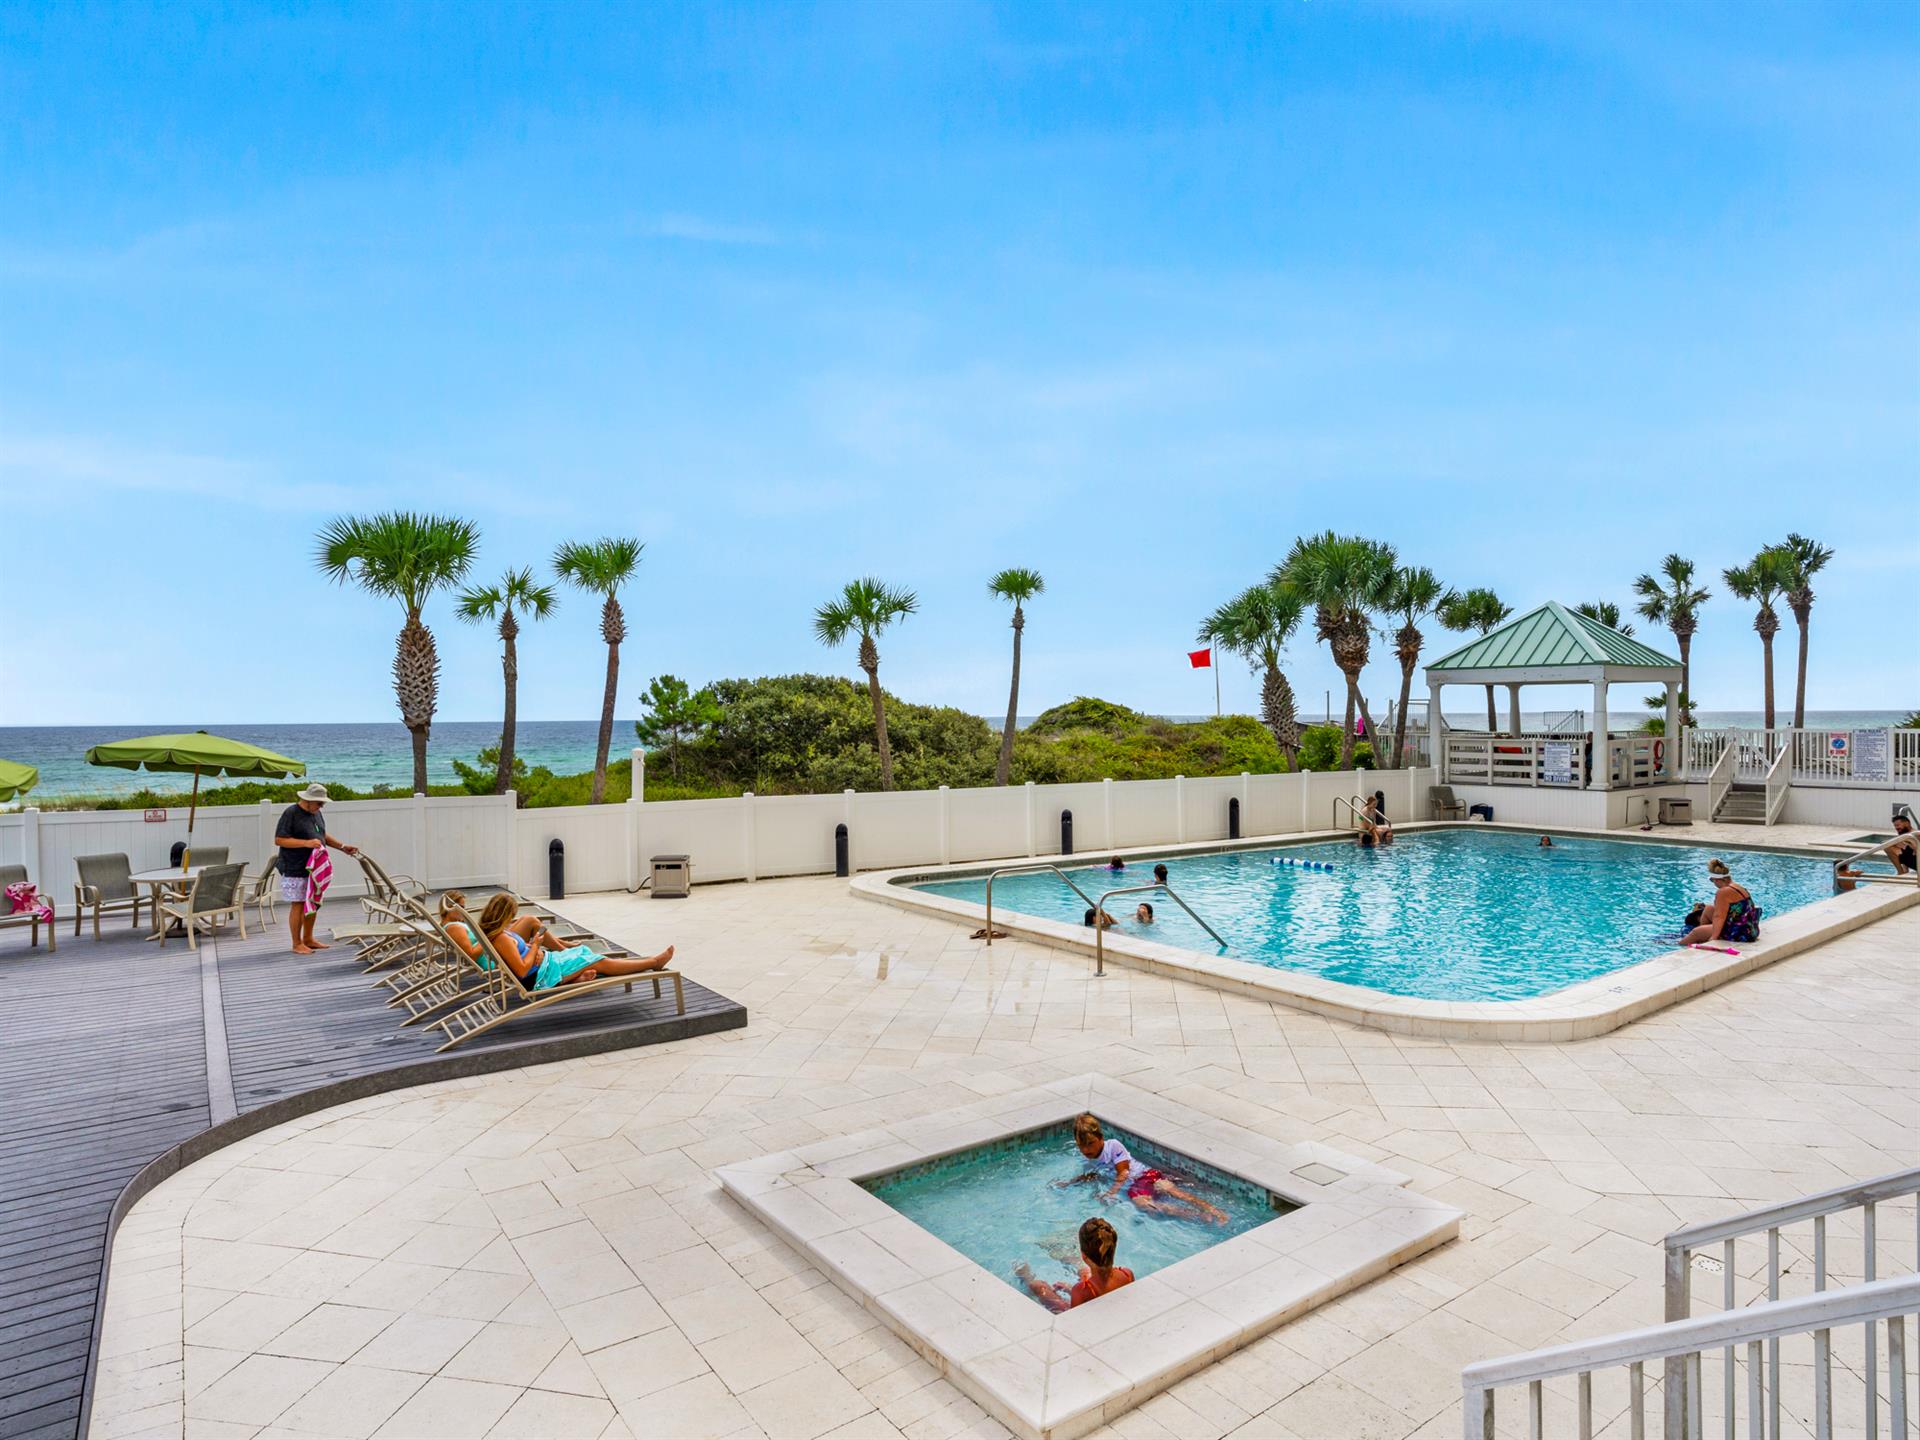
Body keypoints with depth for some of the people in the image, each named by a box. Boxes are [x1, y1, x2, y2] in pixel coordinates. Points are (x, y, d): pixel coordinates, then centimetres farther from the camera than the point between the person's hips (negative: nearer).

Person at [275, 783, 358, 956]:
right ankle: (297, 944, 6)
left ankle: (308, 939, 23)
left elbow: (323, 835, 24)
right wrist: (306, 843, -25)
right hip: (295, 869, -8)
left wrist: (343, 846, 15)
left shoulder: (315, 813, 13)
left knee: (313, 903, 12)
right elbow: (279, 840, -18)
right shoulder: (291, 813, -13)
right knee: (298, 905, -2)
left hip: (313, 867, 8)